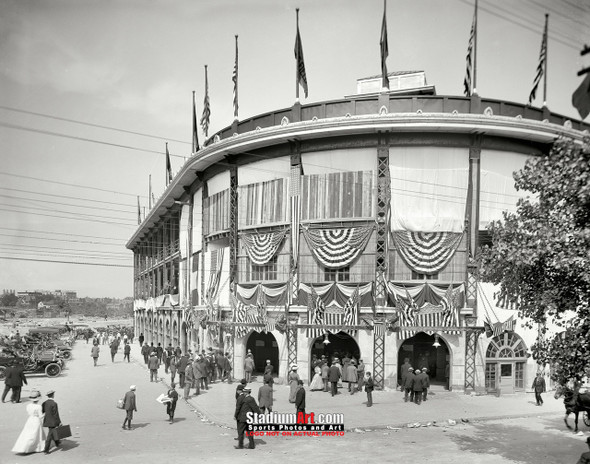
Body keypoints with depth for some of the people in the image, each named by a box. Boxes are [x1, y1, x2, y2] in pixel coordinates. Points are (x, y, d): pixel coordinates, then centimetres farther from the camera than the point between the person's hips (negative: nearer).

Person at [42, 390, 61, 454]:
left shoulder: (44, 403, -1)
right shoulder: (54, 404, -21)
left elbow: (42, 411, 3)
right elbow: (56, 414, -19)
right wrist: (59, 422, -11)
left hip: (46, 421, 8)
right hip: (52, 422, -8)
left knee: (52, 432, 26)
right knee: (49, 436, -1)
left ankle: (57, 442, 46)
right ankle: (46, 450, -1)